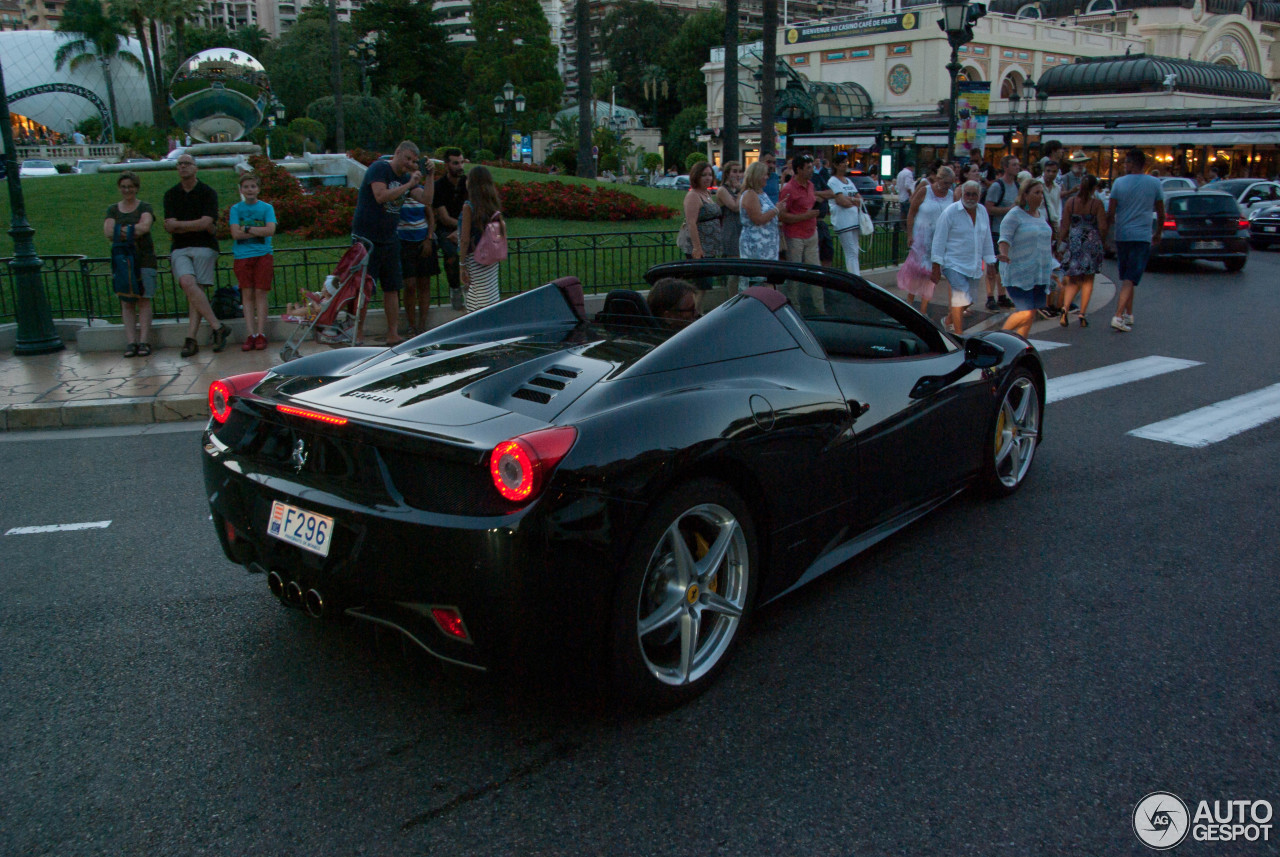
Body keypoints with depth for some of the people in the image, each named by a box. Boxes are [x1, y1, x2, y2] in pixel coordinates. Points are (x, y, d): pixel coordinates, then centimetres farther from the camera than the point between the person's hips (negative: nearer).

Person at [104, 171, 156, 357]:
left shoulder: (145, 207, 8)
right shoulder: (113, 210, 16)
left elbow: (145, 226, -12)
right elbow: (108, 232, 0)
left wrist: (120, 230, -8)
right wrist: (133, 231, -12)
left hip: (144, 259, -3)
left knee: (144, 300, -7)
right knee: (126, 302, -3)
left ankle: (144, 341, -8)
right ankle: (131, 342, -4)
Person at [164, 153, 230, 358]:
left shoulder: (208, 193, 5)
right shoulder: (171, 194, 14)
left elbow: (206, 223, -8)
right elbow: (170, 227, 4)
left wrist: (177, 224, -2)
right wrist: (198, 225, -4)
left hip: (204, 247, -2)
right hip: (179, 249, 2)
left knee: (195, 290, -13)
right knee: (188, 283, -20)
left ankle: (191, 339, -12)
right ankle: (217, 327, -20)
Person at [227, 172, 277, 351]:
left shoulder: (266, 208, 7)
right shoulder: (236, 209, 9)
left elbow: (270, 230, -8)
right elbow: (236, 234, -4)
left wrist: (247, 228, -8)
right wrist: (258, 231, -8)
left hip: (263, 255, -1)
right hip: (242, 256, 1)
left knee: (261, 293, -5)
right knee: (247, 294, -1)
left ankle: (261, 334, -3)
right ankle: (250, 335, -2)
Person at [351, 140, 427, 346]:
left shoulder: (407, 177, 12)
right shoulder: (378, 168, -9)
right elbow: (381, 196, -24)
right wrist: (409, 184, -20)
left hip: (389, 240, 7)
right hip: (366, 238, -7)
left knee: (392, 288, 7)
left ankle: (393, 335, 14)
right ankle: (358, 336, 3)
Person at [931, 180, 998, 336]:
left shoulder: (982, 212, 9)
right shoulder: (950, 212, -9)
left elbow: (987, 240, 17)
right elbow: (939, 240, -9)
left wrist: (990, 264, 17)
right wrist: (936, 266, -13)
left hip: (973, 265, 6)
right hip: (954, 263, -6)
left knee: (966, 300, 11)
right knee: (962, 296, -18)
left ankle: (949, 321, 37)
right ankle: (959, 335, -13)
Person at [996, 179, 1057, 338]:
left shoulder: (1041, 215, 15)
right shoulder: (1015, 215, -8)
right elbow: (1005, 238, -18)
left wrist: (1049, 268, 28)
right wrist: (1004, 254, -38)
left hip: (1039, 272, 8)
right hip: (1018, 272, -8)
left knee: (1031, 312, 6)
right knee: (1026, 312, -14)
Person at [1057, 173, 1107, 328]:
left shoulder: (1070, 202, -1)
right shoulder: (1096, 203, -7)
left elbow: (1064, 226, -1)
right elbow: (1103, 227, -8)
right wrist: (1099, 239, 11)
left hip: (1074, 242, 2)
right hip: (1091, 243, -2)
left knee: (1073, 281, 9)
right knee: (1088, 280, 9)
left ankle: (1065, 309, -14)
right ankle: (1082, 314, 5)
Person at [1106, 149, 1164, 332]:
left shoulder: (1119, 183, -2)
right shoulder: (1154, 183, 0)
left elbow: (1110, 212, -3)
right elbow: (1161, 214, 6)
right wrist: (1157, 234, 21)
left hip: (1122, 235, 2)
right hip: (1142, 236, -2)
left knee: (1126, 278, 15)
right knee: (1130, 279, -6)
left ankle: (1128, 315, 22)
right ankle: (1119, 316, -19)